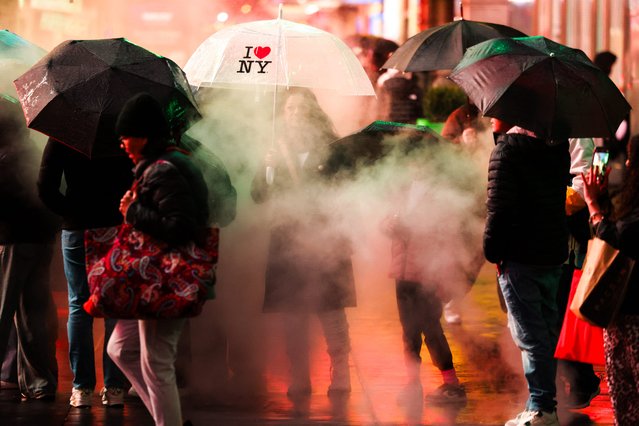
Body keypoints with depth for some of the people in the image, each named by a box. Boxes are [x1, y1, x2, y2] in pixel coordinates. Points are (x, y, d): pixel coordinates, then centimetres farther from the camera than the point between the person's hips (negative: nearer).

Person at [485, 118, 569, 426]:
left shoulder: (508, 146, -13)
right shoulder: (557, 145, 10)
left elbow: (499, 205, -17)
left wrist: (493, 251, -9)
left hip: (520, 254, -8)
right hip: (554, 251, 8)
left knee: (529, 334, -5)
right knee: (546, 328, 14)